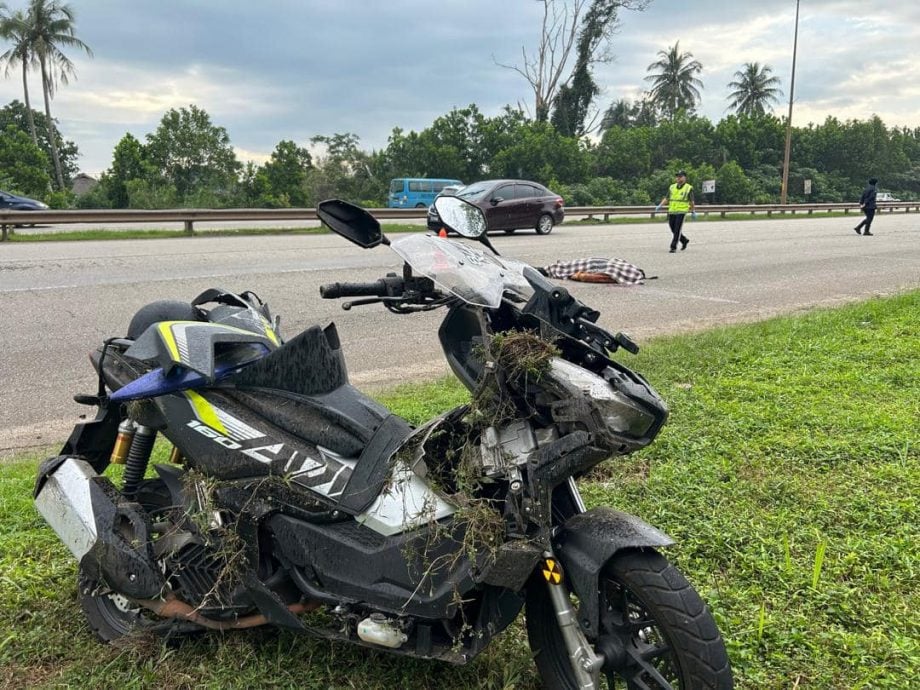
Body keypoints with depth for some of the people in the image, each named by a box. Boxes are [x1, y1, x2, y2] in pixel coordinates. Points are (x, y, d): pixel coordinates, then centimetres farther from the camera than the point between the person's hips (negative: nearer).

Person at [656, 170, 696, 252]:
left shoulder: (688, 188, 1)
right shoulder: (672, 187, 12)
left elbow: (691, 201, 4)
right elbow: (666, 198, 11)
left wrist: (693, 212, 6)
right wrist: (660, 205, -3)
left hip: (681, 212, -5)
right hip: (671, 212, 5)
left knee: (677, 230, -9)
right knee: (673, 230, 10)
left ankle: (673, 247, -4)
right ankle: (684, 240, 33)